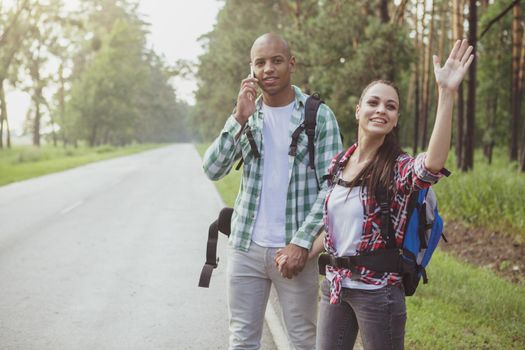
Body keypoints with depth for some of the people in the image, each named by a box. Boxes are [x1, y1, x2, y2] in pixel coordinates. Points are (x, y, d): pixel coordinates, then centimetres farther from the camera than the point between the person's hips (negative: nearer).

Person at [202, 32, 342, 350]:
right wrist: (239, 119, -14)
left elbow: (331, 186, -8)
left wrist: (302, 242, -15)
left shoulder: (319, 116, -4)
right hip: (246, 246, 3)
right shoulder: (246, 115, 7)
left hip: (295, 248, -3)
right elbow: (213, 170, -3)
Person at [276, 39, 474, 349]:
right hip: (335, 286, 6)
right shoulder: (339, 164, 4)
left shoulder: (399, 168, -13)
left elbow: (433, 164, -38)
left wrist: (446, 93, -43)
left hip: (377, 291, -5)